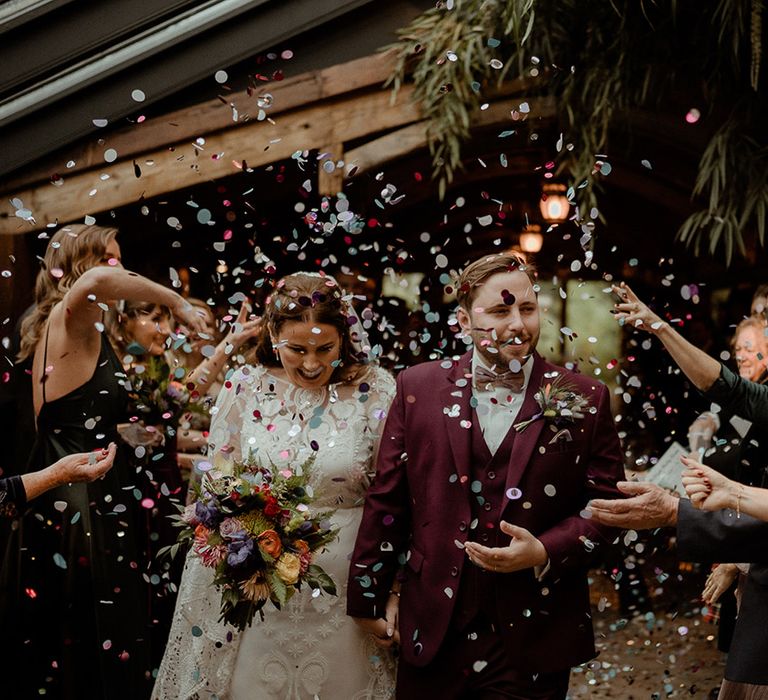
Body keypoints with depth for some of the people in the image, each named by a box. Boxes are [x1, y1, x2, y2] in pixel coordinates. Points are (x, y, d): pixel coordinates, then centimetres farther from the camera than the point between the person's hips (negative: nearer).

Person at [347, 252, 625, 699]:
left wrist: (545, 552, -14)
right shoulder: (419, 388, 1)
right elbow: (387, 502, 5)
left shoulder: (584, 400, -1)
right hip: (433, 634, 1)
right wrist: (368, 598, 7)